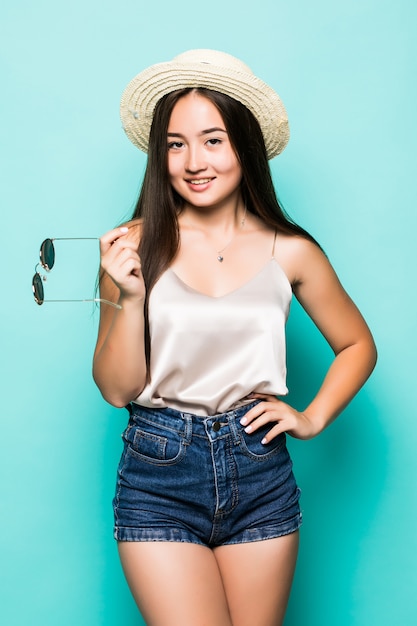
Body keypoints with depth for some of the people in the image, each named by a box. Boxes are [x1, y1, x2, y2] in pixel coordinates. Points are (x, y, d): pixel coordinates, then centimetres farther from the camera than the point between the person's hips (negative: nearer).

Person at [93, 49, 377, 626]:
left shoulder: (290, 251, -1)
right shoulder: (136, 245, -5)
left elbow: (358, 345, 14)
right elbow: (117, 389, -4)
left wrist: (312, 419, 1)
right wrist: (130, 296, -17)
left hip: (259, 476, 2)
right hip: (159, 476, -2)